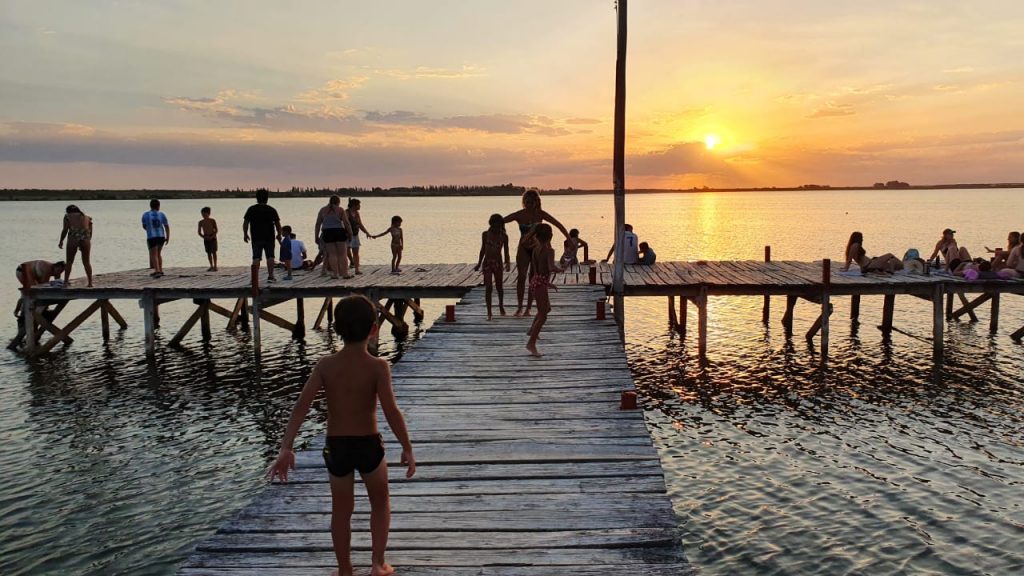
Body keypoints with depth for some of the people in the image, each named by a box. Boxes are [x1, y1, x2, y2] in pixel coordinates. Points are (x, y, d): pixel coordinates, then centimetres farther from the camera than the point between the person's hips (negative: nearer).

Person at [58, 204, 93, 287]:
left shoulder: (68, 216, 13)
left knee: (69, 262, 9)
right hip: (86, 239, 3)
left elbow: (65, 229, 4)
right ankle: (90, 282, 8)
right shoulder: (87, 218, 23)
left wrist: (61, 241, 11)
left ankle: (66, 281, 7)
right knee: (86, 262, 11)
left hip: (73, 238, -2)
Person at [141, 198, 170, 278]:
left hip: (151, 238, -3)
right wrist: (168, 238, 4)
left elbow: (144, 226, 10)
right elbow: (167, 227, -1)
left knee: (153, 255, -4)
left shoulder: (145, 215, -2)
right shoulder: (162, 215, 1)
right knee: (158, 253, 18)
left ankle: (157, 271, -19)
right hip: (161, 237, 3)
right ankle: (160, 270, 20)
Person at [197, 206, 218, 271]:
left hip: (212, 238, -3)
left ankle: (215, 266, 0)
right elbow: (199, 232, 5)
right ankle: (211, 266, 14)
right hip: (206, 239, 3)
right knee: (208, 253, 5)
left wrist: (212, 237, -20)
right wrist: (204, 237, -11)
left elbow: (216, 230, -7)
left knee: (213, 252, -4)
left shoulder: (212, 221, -4)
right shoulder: (201, 222, 3)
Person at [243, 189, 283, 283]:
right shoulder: (272, 210, 0)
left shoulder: (251, 209, 0)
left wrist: (245, 234, 10)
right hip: (269, 237, 0)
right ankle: (270, 276, 6)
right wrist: (279, 234, 15)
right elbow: (277, 224, 3)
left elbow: (245, 223, 0)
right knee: (270, 256, 9)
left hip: (256, 238, 0)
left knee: (256, 257, 2)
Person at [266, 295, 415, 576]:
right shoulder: (377, 366, -16)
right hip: (369, 445, -2)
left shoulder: (325, 365, -8)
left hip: (336, 446, 2)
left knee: (341, 510, 19)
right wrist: (407, 448, -11)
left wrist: (286, 448, -12)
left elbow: (301, 406, -13)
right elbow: (391, 411, -20)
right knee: (380, 502, 23)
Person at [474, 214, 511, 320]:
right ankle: (489, 312, -4)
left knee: (499, 286, 12)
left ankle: (501, 305, 39)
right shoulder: (485, 234, 1)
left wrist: (508, 263, -11)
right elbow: (483, 249, 10)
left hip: (498, 263, 0)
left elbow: (506, 252, 2)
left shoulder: (504, 236, -1)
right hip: (487, 263, 0)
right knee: (488, 287, -7)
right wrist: (479, 263, 11)